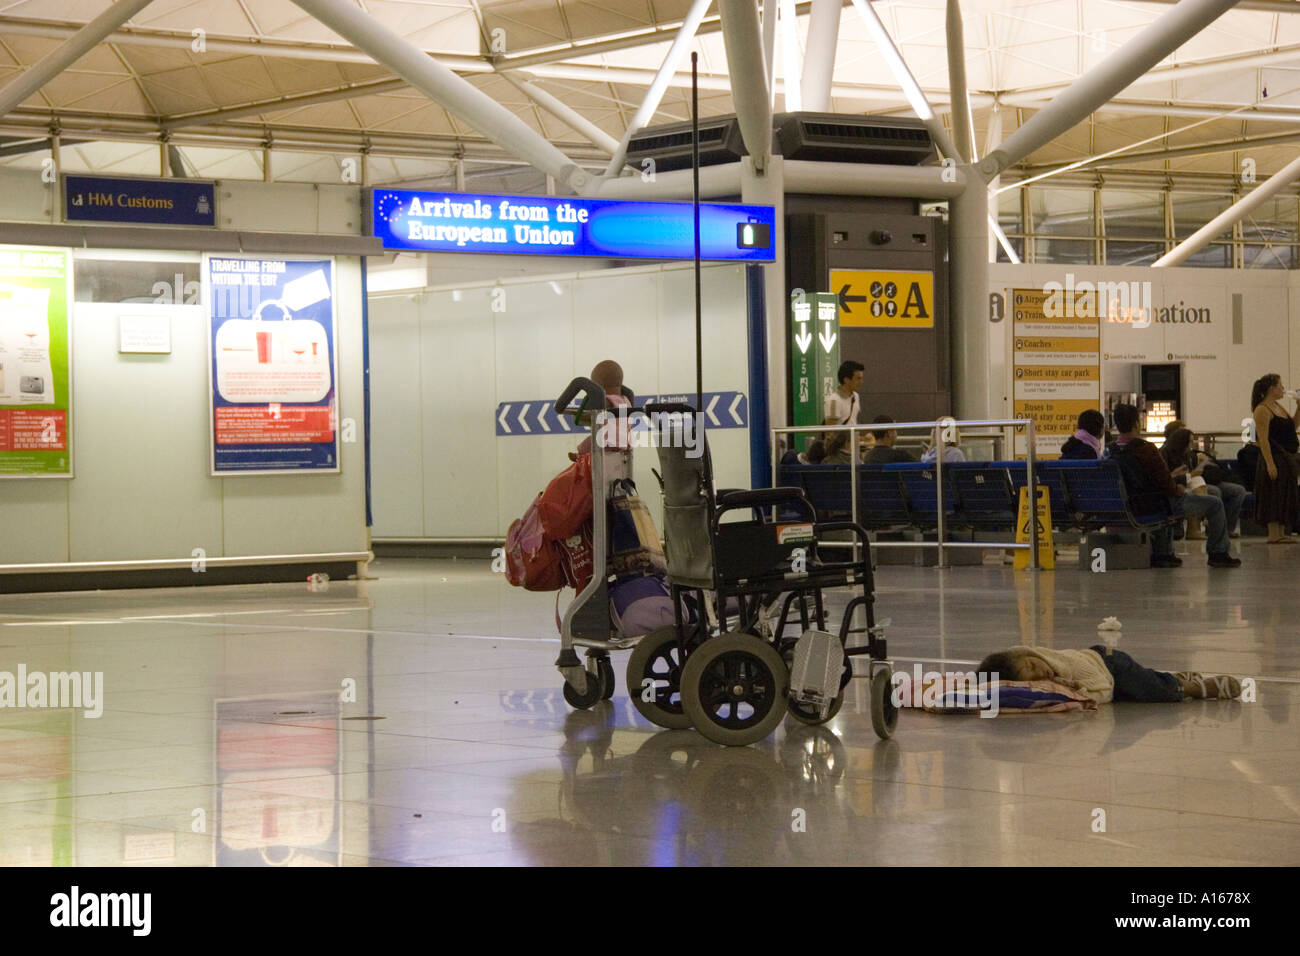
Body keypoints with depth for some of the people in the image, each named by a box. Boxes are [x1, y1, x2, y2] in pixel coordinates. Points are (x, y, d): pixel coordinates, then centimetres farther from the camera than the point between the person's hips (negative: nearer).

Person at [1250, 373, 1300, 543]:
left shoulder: (1278, 406, 15)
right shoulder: (1262, 410, -13)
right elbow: (1263, 440, -18)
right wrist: (1270, 464, -24)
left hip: (1286, 458, 9)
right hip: (1274, 457, -9)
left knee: (1285, 496, 10)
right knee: (1273, 497, -8)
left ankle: (1281, 533, 14)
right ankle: (1273, 534, -6)